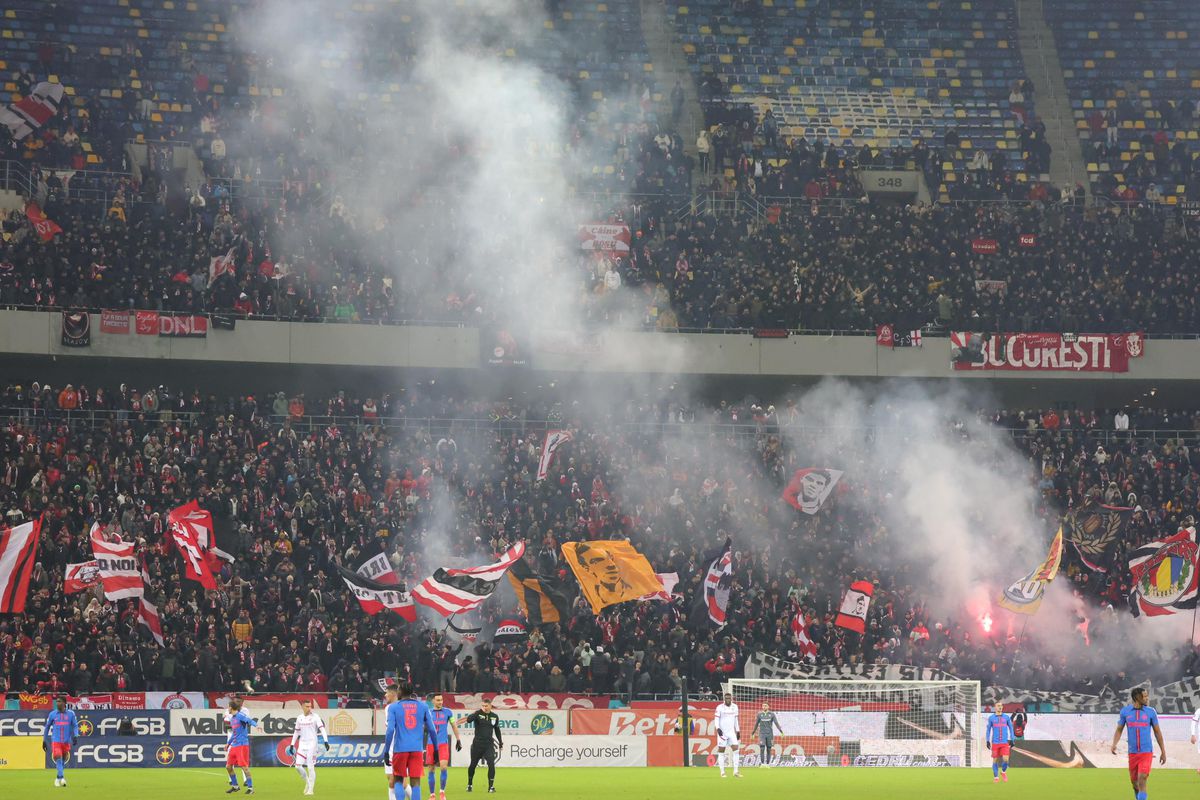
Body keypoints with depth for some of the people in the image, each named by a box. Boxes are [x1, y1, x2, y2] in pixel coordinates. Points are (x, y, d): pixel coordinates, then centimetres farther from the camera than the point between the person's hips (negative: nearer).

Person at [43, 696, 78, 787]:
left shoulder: (71, 713, 4)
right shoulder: (52, 714, 5)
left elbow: (75, 725, 6)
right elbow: (47, 727, 13)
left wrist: (75, 736, -11)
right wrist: (44, 740, 13)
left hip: (67, 741, 1)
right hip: (56, 741, -1)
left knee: (63, 760, 8)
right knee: (58, 758, -18)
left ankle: (58, 778, 25)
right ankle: (61, 778, -26)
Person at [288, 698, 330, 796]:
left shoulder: (315, 716, -5)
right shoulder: (299, 718, 10)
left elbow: (322, 729, -12)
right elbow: (296, 732, 18)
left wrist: (326, 741, -24)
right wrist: (292, 744, 16)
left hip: (312, 743, -5)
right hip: (302, 744, 5)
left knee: (310, 767, -6)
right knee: (298, 766, -2)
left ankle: (310, 789, 2)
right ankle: (307, 782, 21)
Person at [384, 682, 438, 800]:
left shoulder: (393, 707, 2)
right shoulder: (422, 706, 9)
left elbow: (390, 730, -7)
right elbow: (432, 730, 8)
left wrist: (386, 751, -5)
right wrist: (436, 750, 16)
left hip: (399, 749, -1)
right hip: (417, 749, 1)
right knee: (415, 782, -1)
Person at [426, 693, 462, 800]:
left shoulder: (447, 712, 5)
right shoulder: (428, 712, 5)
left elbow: (454, 726, 15)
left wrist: (458, 740, 14)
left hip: (443, 743, -1)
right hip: (431, 744, 1)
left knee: (444, 766, -16)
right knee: (431, 770, 2)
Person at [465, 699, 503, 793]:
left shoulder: (495, 717, 7)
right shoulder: (478, 714, -4)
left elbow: (497, 730, 20)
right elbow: (469, 720, -23)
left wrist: (501, 743, 21)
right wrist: (475, 713, -35)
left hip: (489, 745, 1)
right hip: (477, 744, -1)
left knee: (491, 765, -13)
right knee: (473, 765, 8)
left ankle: (491, 786, -5)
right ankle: (469, 784, 28)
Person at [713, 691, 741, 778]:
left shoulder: (735, 707, 9)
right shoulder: (720, 707, -6)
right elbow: (716, 719, -8)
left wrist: (738, 731, 17)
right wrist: (718, 728, -24)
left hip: (731, 732, 4)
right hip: (722, 732, -4)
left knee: (736, 750, -8)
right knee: (721, 751, -1)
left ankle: (736, 771, -6)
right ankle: (722, 772, 6)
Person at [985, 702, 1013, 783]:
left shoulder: (1006, 717, 6)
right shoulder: (991, 718, 5)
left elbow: (1011, 728, 13)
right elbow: (988, 729, 10)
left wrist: (1011, 740, 7)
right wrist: (988, 741, 4)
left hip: (1005, 743, 0)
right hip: (995, 743, 0)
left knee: (1005, 759, -12)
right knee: (995, 760, 0)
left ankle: (1003, 771, 17)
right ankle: (996, 777, 13)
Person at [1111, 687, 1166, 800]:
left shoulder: (1151, 712, 0)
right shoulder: (1125, 711, 2)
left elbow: (1157, 732, 7)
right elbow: (1119, 730, 8)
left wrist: (1163, 752, 8)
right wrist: (1114, 744, -11)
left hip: (1147, 752, -2)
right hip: (1132, 753, 2)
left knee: (1142, 780, -17)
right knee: (1134, 781, 12)